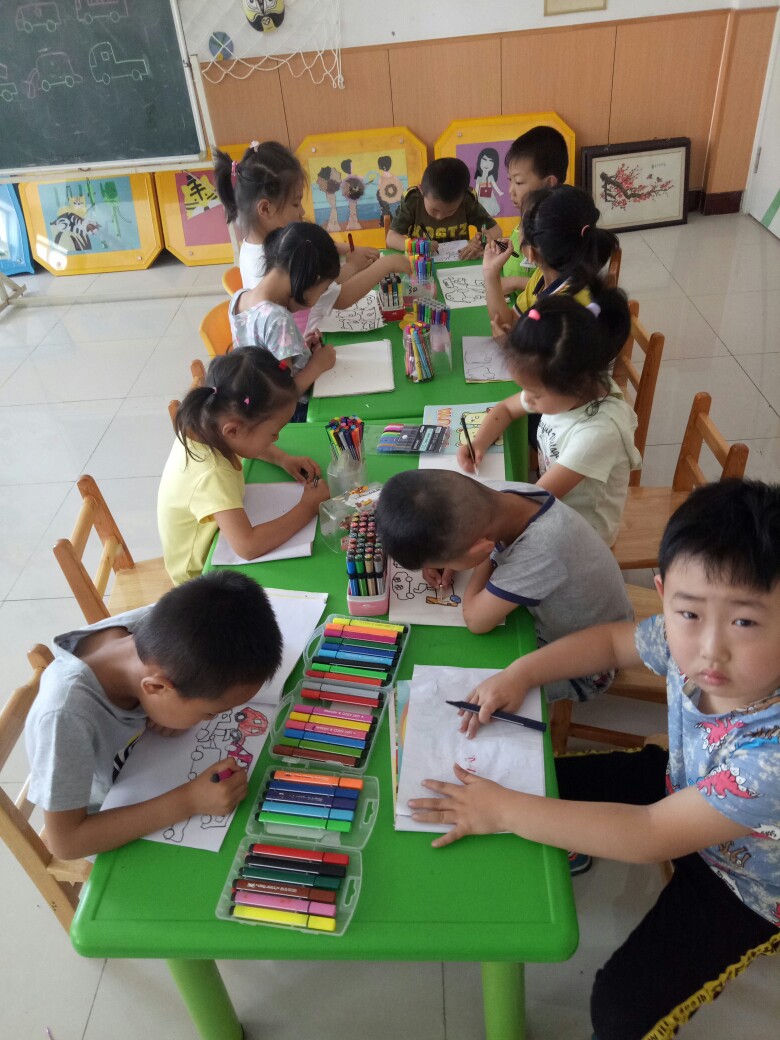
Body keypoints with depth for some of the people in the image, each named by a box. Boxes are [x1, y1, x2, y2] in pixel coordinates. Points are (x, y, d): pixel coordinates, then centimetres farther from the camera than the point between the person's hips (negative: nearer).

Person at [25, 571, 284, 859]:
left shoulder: (154, 626, -27)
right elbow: (65, 841, -29)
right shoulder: (66, 714, -39)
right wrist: (189, 802, -35)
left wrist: (184, 710, -24)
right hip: (109, 832, -4)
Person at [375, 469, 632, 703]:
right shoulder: (500, 493, -24)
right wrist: (443, 555, -16)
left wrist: (487, 558, -19)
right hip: (550, 616, 6)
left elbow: (476, 619, -32)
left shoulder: (541, 549, -45)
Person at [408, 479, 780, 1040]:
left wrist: (506, 811, -32)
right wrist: (520, 673, -16)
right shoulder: (688, 641, -25)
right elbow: (611, 639, -3)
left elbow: (652, 835, -35)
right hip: (681, 786, 6)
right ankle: (571, 849, 39)